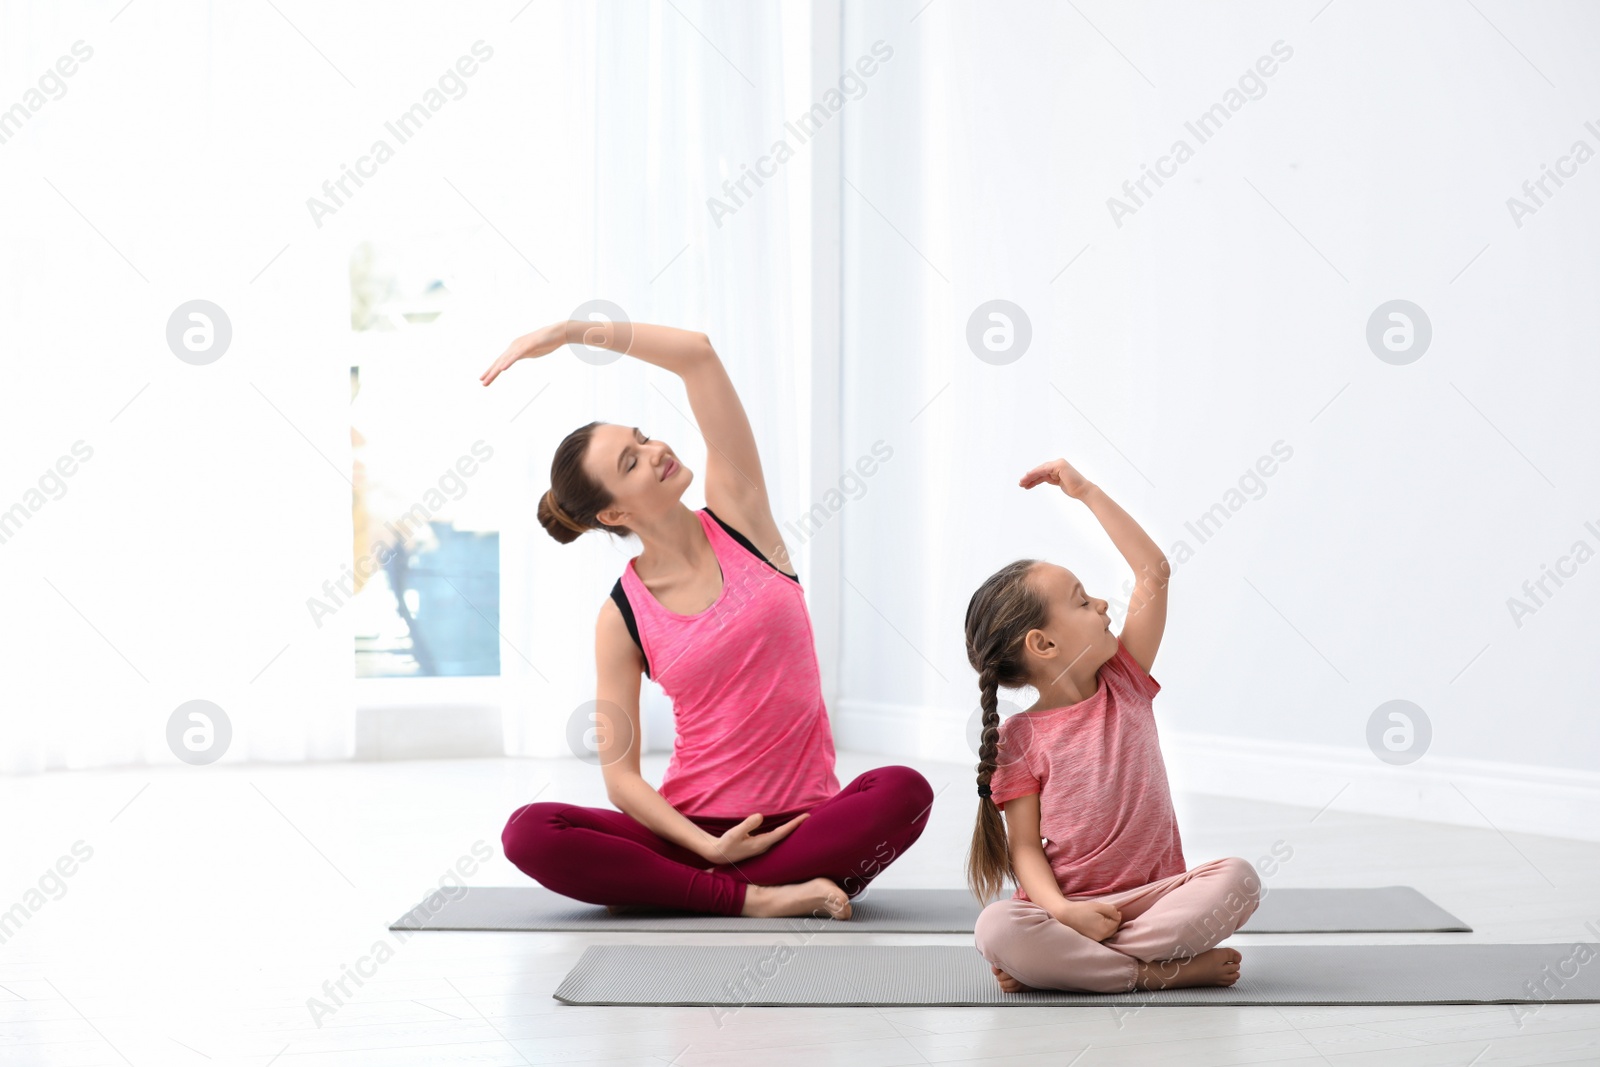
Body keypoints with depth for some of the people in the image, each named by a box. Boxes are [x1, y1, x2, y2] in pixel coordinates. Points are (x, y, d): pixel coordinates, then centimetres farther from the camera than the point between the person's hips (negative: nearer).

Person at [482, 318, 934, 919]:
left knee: (903, 791, -33)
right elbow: (619, 775, -2)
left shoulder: (736, 515, 3)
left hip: (801, 822, 1)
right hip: (693, 827, -1)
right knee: (529, 834, -25)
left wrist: (571, 331, -5)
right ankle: (753, 898, -26)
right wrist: (708, 848, -16)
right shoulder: (623, 616, 1)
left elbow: (697, 353, -6)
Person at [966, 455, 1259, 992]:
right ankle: (1160, 971, -27)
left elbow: (1154, 571, 5)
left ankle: (1068, 962, -23)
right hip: (1068, 904, -3)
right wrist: (1063, 912, -25)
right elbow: (1024, 847, -6)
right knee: (996, 930, -34)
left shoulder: (1124, 686, 8)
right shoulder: (1020, 740, -2)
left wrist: (1086, 491, 5)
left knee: (1236, 879, -26)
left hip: (1155, 896, 4)